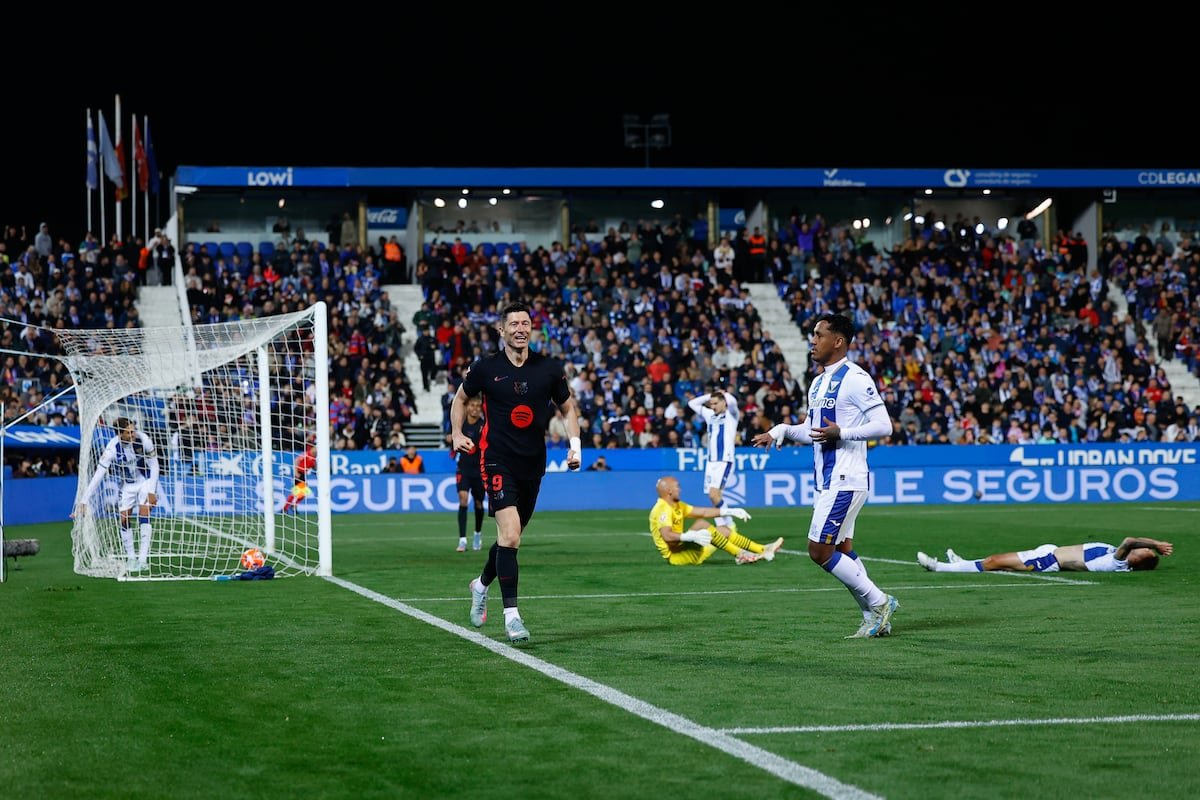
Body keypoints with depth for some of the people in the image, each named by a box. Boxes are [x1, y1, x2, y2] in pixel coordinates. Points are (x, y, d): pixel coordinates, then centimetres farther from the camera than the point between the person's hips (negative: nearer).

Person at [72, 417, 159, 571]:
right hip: (127, 485, 1)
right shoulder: (112, 448, -27)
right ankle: (131, 558, 13)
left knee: (144, 516, -15)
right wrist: (83, 502, -32)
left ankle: (143, 559, -13)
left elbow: (154, 465, -13)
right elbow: (97, 476, -28)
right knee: (124, 520, -3)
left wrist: (152, 491, -18)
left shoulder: (143, 439, -26)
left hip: (146, 480, -1)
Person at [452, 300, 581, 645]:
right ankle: (511, 615, -16)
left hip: (533, 463, 4)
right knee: (509, 535, -19)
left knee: (511, 537, 14)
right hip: (498, 461, -4)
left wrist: (575, 442, 1)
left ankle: (482, 584, 43)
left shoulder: (549, 368, 1)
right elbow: (460, 398, 14)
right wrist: (457, 433, 1)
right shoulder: (486, 368, -3)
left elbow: (568, 408, 14)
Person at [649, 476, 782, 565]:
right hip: (675, 555, -11)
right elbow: (667, 536, -33)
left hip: (686, 550, 11)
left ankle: (762, 550, 9)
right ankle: (740, 555, -27)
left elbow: (704, 512, 18)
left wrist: (730, 511, 12)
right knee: (702, 525, -28)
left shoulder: (677, 506, 14)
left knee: (723, 530, 11)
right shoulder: (663, 509, -18)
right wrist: (692, 536, -44)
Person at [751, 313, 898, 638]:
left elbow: (884, 425, -17)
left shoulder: (855, 379, -12)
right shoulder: (818, 383, 17)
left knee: (819, 550, -12)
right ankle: (876, 618, 15)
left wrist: (842, 432, -26)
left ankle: (878, 602, -2)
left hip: (845, 480, -10)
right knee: (842, 553, 10)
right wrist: (782, 431, 6)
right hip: (827, 480, 10)